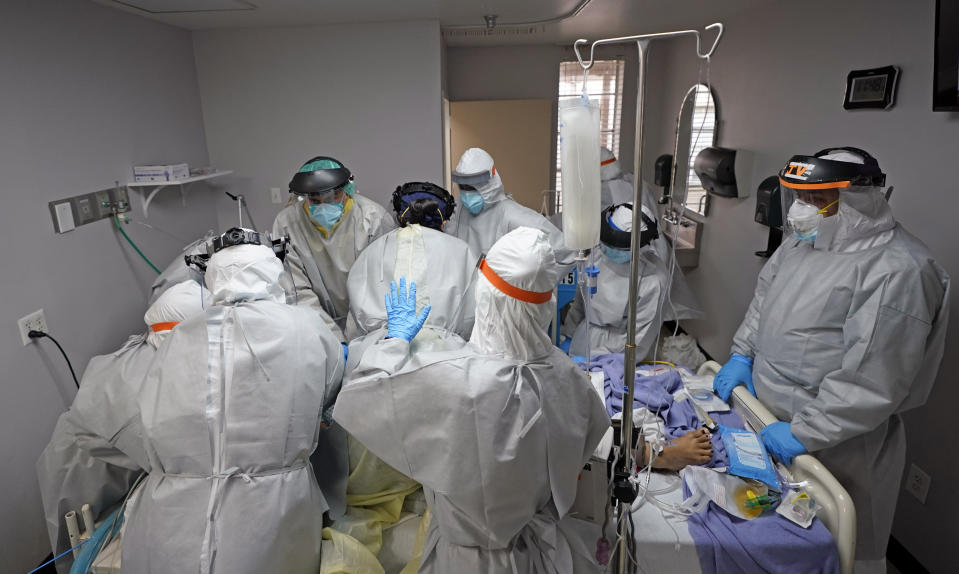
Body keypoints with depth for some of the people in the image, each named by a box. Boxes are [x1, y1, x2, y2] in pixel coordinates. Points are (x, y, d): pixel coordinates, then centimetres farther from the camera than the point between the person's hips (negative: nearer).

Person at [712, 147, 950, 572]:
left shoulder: (898, 270, -22)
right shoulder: (802, 243, 4)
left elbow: (871, 380, -25)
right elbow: (762, 300, 16)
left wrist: (805, 433, -23)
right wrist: (742, 355, 7)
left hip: (833, 442, -7)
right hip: (767, 412, 7)